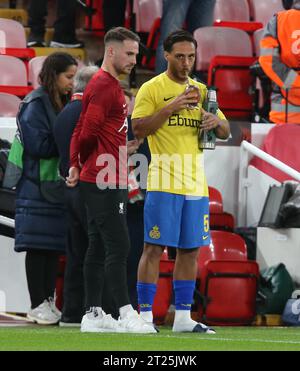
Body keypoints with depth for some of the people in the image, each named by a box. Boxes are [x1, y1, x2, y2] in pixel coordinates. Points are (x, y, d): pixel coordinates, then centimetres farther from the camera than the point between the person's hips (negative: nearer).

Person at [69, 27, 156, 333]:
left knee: (99, 248, 9)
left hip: (104, 182, 10)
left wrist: (76, 165, 10)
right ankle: (125, 313, -12)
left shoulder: (110, 85, 19)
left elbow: (83, 132, 20)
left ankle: (93, 314, 11)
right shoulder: (104, 86, -14)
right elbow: (88, 133, -19)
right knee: (118, 247, -11)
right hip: (105, 182, -10)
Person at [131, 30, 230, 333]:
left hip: (196, 182, 6)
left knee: (190, 249, 6)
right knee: (155, 247, -6)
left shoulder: (200, 90, 16)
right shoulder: (152, 89, -1)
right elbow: (138, 128, -10)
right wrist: (172, 107, -18)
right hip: (164, 180, -6)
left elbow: (225, 132, 18)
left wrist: (216, 122, -5)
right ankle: (145, 315, -3)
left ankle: (183, 317, 12)